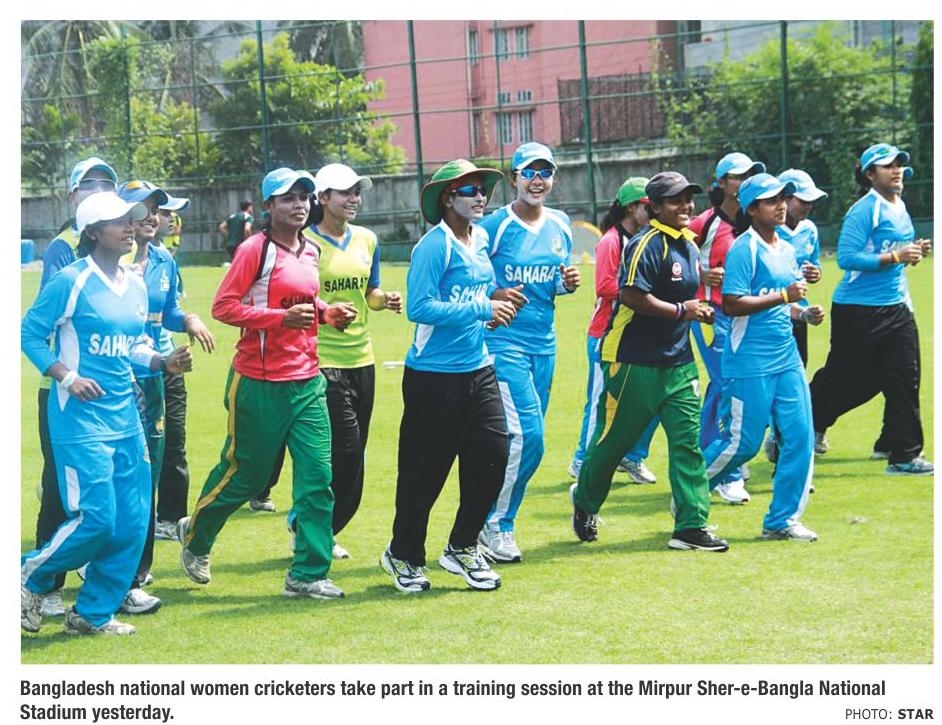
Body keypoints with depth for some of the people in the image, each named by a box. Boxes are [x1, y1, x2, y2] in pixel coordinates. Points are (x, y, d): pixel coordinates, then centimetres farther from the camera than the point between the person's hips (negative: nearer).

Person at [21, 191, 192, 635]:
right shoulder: (71, 281, -10)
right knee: (95, 518, -11)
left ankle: (93, 613, 18)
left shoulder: (135, 286, 11)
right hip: (81, 416, -7)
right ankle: (31, 577, 15)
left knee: (132, 523, 4)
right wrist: (66, 376, -15)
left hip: (125, 415, 7)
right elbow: (30, 333, -7)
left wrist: (164, 362, 1)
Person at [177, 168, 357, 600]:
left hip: (308, 381, 6)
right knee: (245, 474, 6)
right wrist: (282, 317, -23)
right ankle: (195, 535, 34)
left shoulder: (311, 252, 11)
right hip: (259, 383, -6)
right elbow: (223, 306, -15)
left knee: (318, 477, -2)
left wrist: (328, 313, 5)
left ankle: (307, 575, 3)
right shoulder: (255, 249, -11)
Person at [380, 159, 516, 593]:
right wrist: (481, 309, -24)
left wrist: (495, 307, 8)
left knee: (492, 456, 3)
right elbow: (420, 308, -22)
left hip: (478, 370, 7)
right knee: (423, 471, 2)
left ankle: (461, 548, 20)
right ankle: (403, 556, 20)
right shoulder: (434, 246, -14)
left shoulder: (481, 239, 11)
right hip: (434, 375, -7)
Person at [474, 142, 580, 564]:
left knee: (528, 440, 9)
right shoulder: (494, 226, -8)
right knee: (525, 435, -15)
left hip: (544, 343, 7)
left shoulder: (560, 226, 11)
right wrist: (494, 297, -23)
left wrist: (567, 284, -1)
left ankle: (498, 523, 20)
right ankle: (493, 526, -2)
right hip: (504, 340, -7)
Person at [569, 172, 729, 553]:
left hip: (678, 361, 7)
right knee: (615, 436, 7)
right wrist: (680, 310, -20)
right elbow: (632, 295, -25)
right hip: (634, 361, -7)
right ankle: (585, 499, 32)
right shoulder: (647, 244, -16)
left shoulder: (689, 244, 12)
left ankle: (691, 526, 0)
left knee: (688, 439, -1)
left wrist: (700, 310, 10)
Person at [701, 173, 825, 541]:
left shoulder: (786, 249, 14)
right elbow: (731, 305, -19)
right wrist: (784, 296, -20)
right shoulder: (744, 249, -11)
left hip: (787, 359, 8)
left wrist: (804, 313, 6)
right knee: (742, 442, -3)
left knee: (800, 435, 0)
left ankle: (782, 520, 10)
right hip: (750, 363, -8)